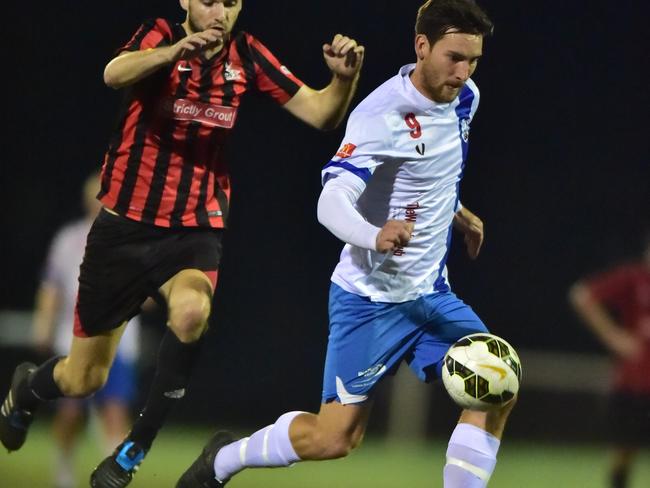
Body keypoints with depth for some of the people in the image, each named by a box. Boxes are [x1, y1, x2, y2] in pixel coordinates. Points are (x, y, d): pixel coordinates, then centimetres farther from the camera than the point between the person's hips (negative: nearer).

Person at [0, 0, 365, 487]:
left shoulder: (247, 57, -2)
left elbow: (320, 113, -4)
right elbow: (116, 74, -33)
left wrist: (344, 77, -25)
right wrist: (177, 50, -52)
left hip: (195, 232, 1)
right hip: (125, 226, -1)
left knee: (192, 311, -34)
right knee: (83, 380, 7)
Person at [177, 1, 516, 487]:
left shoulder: (465, 99, 1)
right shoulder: (382, 114, -24)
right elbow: (332, 202, -35)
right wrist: (375, 235, -53)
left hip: (431, 293, 7)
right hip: (371, 297, -7)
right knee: (335, 437, -4)